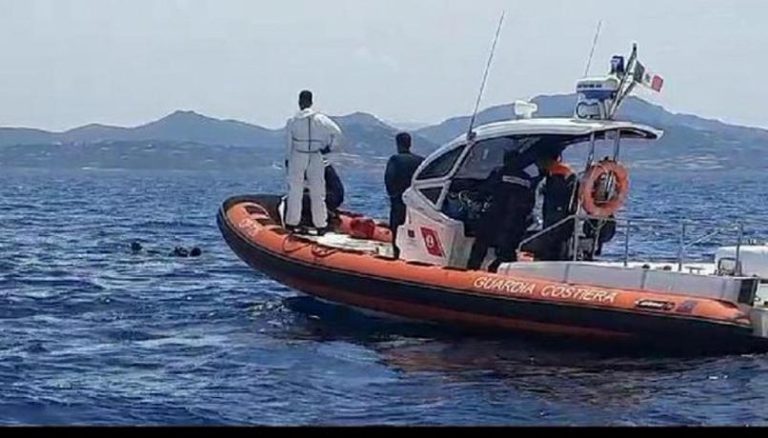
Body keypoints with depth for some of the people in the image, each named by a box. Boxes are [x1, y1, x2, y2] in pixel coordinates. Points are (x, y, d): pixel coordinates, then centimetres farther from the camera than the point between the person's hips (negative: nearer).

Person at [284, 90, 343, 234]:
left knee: (295, 191, 7)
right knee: (317, 193, 7)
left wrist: (287, 159, 9)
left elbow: (288, 143, -1)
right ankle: (321, 225, 9)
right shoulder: (320, 119, -6)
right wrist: (330, 148, 0)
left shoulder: (293, 121, -5)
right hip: (316, 158, 0)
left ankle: (292, 223, 9)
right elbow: (337, 132, -11)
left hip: (297, 157, 0)